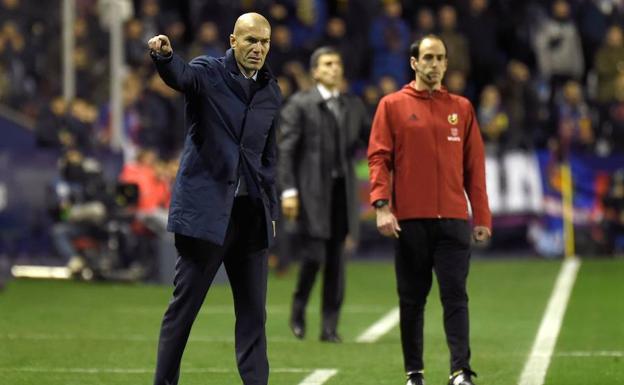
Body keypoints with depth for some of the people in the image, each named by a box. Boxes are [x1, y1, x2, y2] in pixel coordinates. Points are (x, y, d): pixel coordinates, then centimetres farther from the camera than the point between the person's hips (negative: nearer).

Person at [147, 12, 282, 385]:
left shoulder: (271, 93, 11)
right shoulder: (209, 73, -4)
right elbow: (179, 75, -27)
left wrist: (271, 210, 14)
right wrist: (164, 55, -50)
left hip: (251, 213, 5)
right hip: (206, 208, -5)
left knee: (253, 311, 5)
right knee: (184, 305, 0)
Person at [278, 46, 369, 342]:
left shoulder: (353, 106, 14)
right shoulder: (300, 105, 0)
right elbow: (286, 149, -4)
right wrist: (288, 190, -12)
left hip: (342, 190, 4)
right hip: (311, 192, -4)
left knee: (336, 260, 4)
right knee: (313, 256, -9)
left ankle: (330, 326, 9)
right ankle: (298, 307, 18)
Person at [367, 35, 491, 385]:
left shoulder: (462, 108, 12)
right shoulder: (393, 105, 6)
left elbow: (474, 166, 11)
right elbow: (379, 158, 1)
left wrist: (482, 217, 6)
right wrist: (382, 206, -11)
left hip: (453, 220, 1)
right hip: (409, 219, -1)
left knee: (455, 296, -7)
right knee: (412, 299, 4)